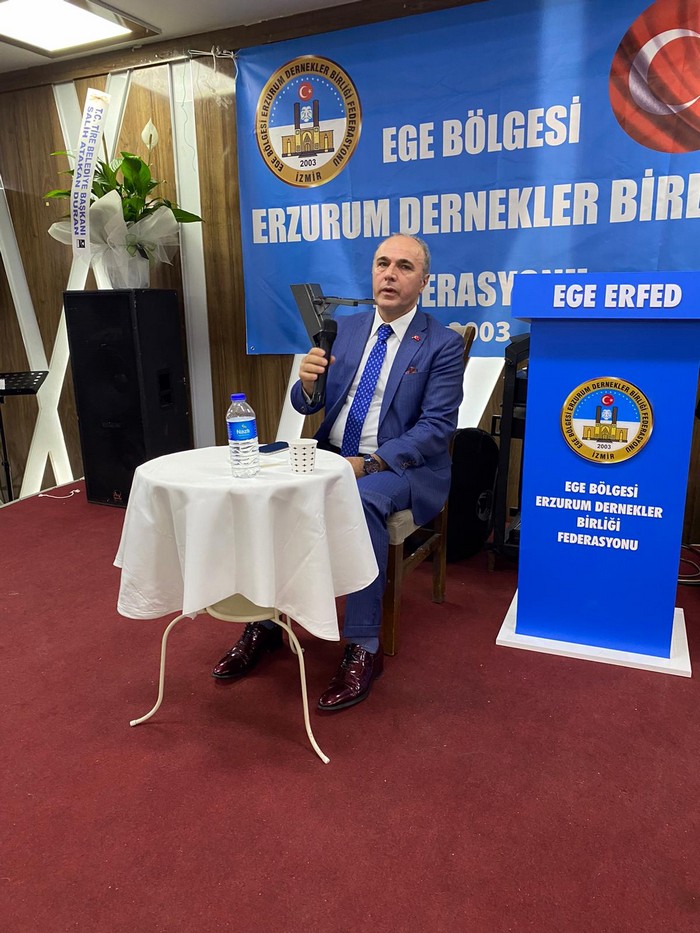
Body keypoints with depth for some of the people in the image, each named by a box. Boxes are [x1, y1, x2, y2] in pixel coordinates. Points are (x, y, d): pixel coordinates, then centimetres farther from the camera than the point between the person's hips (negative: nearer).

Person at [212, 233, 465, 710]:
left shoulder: (444, 344, -5)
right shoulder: (346, 329, 9)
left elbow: (437, 427, -14)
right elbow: (308, 405, 9)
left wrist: (370, 464, -24)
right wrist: (308, 383, -15)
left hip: (401, 467, -5)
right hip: (332, 456, 5)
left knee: (361, 503, -36)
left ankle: (363, 648, -22)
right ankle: (264, 624, -2)